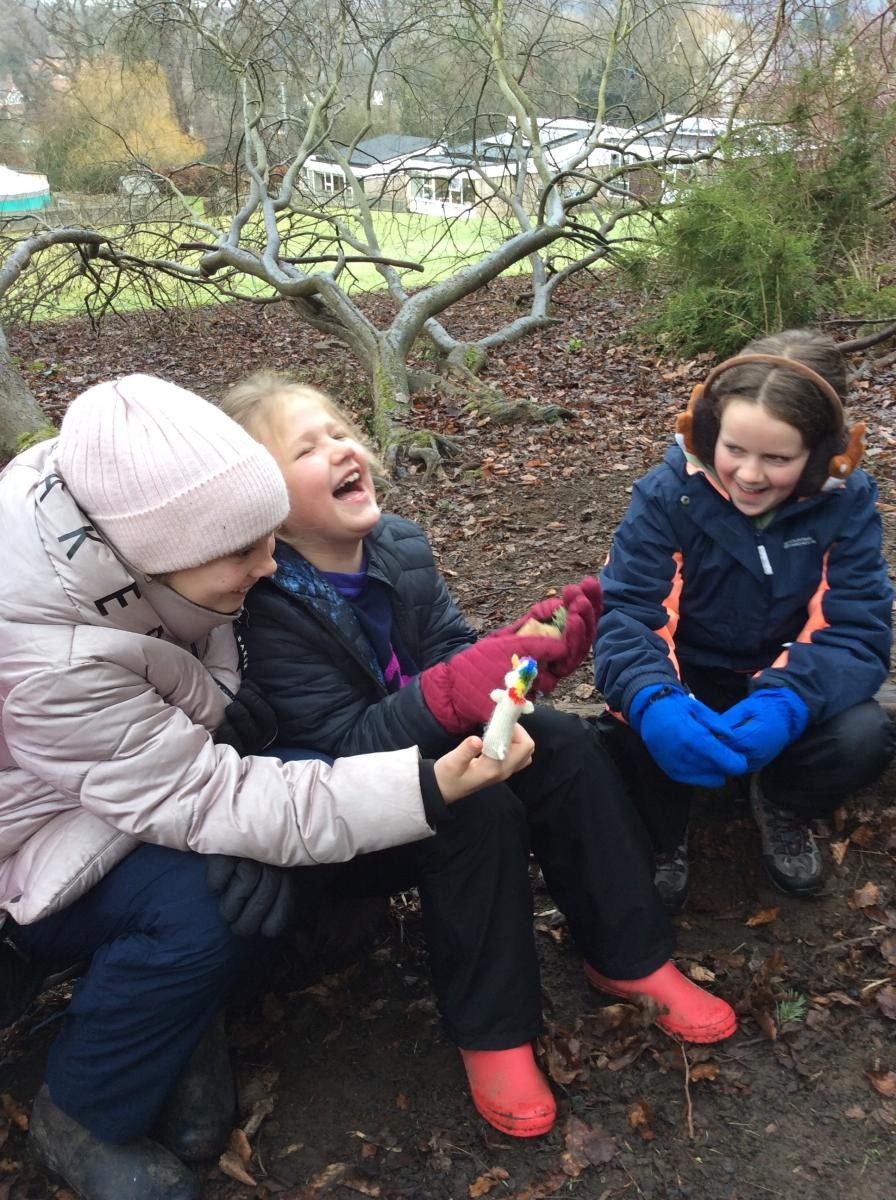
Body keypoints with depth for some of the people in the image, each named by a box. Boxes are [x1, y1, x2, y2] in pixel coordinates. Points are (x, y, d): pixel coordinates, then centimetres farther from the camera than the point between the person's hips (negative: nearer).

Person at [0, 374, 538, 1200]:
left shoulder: (108, 496, -20)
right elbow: (202, 800, -34)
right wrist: (431, 788, -40)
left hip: (131, 764, 7)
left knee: (263, 857, -17)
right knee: (199, 907, -29)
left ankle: (178, 1023, 9)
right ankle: (84, 1118, -1)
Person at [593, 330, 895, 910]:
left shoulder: (848, 500, -15)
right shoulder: (669, 492, -19)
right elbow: (626, 612, -26)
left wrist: (786, 703, -42)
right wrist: (652, 700, -49)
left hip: (786, 687, 2)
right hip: (688, 681, -1)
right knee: (632, 730, -33)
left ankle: (784, 808, 8)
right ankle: (662, 836, 3)